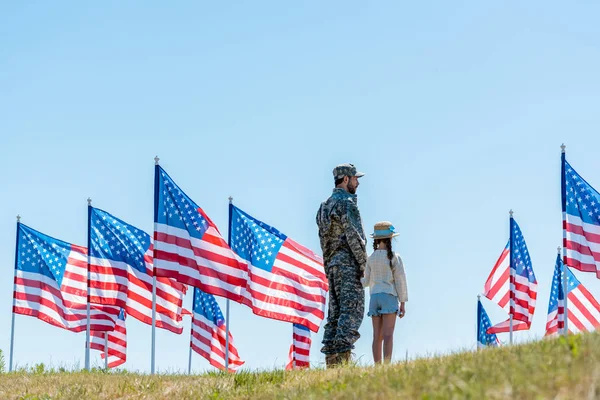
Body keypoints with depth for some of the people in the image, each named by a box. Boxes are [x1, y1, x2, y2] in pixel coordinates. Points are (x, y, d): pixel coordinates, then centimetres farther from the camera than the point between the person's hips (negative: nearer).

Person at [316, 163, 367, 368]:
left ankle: (332, 360, 2)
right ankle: (343, 355, -22)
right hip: (348, 262, -9)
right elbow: (352, 235, -16)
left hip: (332, 263, 9)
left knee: (335, 313, 6)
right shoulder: (346, 202, -8)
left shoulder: (325, 206, 20)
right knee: (352, 311, -12)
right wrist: (364, 263, -14)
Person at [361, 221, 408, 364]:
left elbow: (366, 281, 10)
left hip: (374, 297, 4)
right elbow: (400, 280, -4)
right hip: (389, 296, -4)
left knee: (377, 336, 4)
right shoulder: (394, 257, -3)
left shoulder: (371, 258, 8)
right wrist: (403, 303, -1)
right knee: (388, 335, -10)